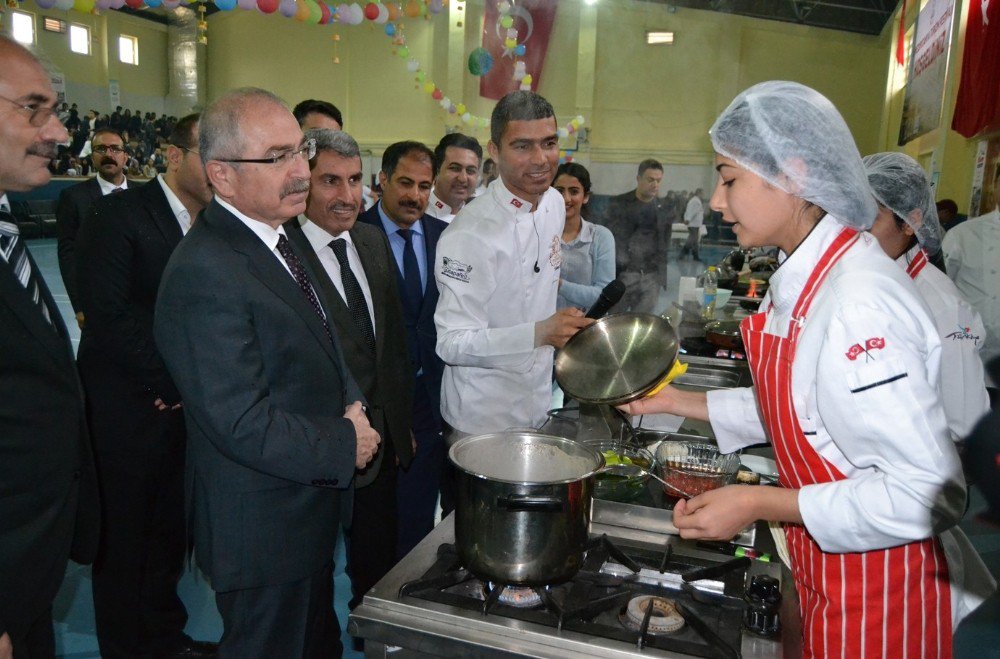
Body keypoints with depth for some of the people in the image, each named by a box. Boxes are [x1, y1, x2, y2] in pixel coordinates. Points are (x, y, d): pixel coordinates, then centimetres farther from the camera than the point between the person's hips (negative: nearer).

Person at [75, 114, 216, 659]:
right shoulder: (119, 214, -11)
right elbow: (108, 314, -17)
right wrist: (172, 384, -12)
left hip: (185, 404, 5)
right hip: (129, 410, -5)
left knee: (170, 532, 16)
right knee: (124, 539, 10)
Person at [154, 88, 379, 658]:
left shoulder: (277, 238, 5)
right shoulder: (205, 274, -26)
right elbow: (244, 425, -28)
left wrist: (352, 402, -4)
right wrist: (346, 442, -16)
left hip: (310, 514, 9)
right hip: (263, 532, -9)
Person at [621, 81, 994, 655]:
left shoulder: (861, 303, -29)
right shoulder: (807, 277, 0)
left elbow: (929, 494, -29)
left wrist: (761, 505, -25)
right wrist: (675, 402, 9)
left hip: (880, 603, -8)